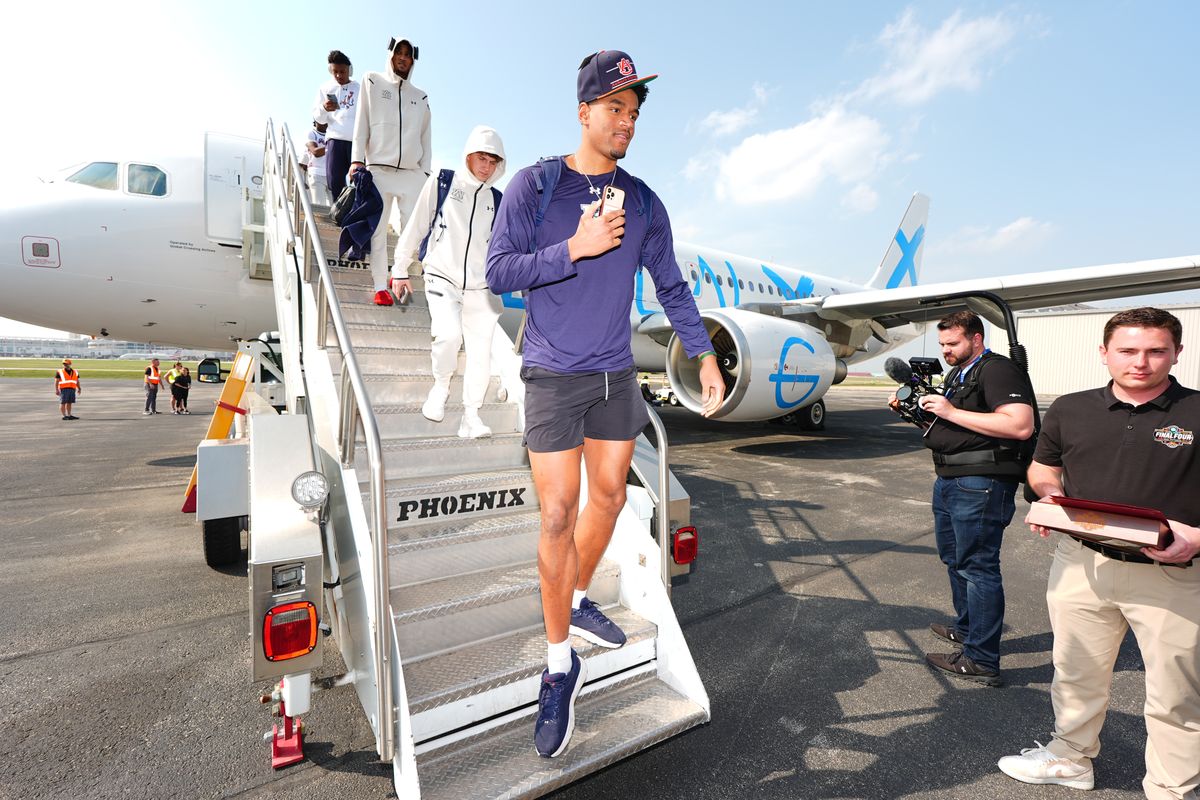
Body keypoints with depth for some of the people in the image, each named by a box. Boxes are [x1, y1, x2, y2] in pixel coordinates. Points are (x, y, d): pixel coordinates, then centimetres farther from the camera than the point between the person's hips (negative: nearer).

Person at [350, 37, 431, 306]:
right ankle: (381, 287, -1)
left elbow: (425, 139, 15)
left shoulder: (421, 97, 19)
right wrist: (357, 160, -4)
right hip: (378, 170, -1)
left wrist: (425, 171, 4)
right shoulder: (372, 81, 13)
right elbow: (361, 124, 6)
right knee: (378, 230, -4)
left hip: (412, 174, 2)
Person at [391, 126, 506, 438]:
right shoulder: (441, 183, 3)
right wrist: (401, 270, 8)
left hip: (480, 287, 3)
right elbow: (416, 227, 7)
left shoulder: (496, 200, 12)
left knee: (481, 352, -3)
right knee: (449, 334, -26)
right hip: (442, 280, -3)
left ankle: (471, 416, 10)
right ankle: (440, 385, 4)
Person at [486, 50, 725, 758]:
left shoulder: (642, 201, 8)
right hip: (553, 376, -4)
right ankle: (562, 663, 12)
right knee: (559, 514, -4)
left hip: (616, 375, 5)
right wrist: (575, 248, -17)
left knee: (609, 495, 12)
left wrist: (706, 356, 8)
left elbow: (672, 285, 13)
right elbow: (499, 272, -8)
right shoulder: (535, 186, -1)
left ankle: (578, 601, 37)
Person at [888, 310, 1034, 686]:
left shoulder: (997, 370, -11)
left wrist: (952, 412, -21)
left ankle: (981, 661, 6)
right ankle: (966, 628, 39)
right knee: (954, 558, 21)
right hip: (950, 480, 10)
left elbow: (1021, 425, -24)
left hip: (980, 484, -10)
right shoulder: (956, 374, 19)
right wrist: (914, 409, 6)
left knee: (977, 566, -4)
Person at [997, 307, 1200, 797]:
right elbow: (1042, 470, 15)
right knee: (1076, 673, 19)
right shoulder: (1070, 410, 4)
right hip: (1081, 564, 3)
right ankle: (1070, 758, 40)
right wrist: (1049, 496, -5)